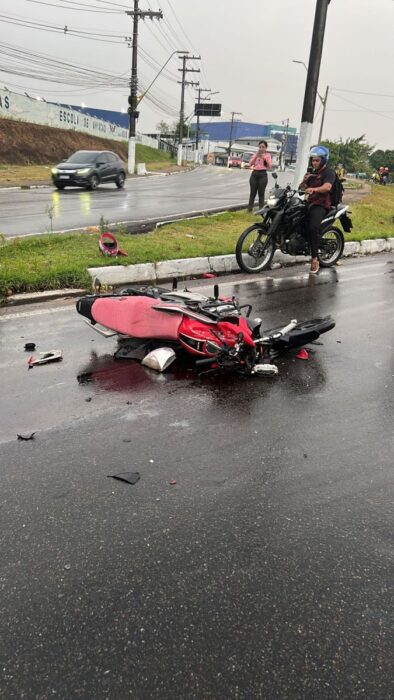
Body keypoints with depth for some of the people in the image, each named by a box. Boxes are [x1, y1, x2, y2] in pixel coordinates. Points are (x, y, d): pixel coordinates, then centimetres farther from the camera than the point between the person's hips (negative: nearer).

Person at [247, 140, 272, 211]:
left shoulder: (267, 155, 7)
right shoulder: (255, 154, 14)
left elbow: (270, 166, -4)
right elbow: (250, 164, 2)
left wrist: (264, 157, -13)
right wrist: (256, 156, -9)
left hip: (263, 175, -2)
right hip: (254, 174, 2)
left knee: (261, 193, -3)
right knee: (253, 193, 1)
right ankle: (249, 209, 2)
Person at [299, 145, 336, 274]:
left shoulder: (329, 173, -6)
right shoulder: (313, 172, 20)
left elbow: (327, 187, -26)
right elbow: (303, 187, 19)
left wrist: (314, 189, -43)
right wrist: (304, 180, -3)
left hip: (321, 205, -9)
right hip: (310, 203, 9)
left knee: (313, 227, -31)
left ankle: (314, 258, -28)